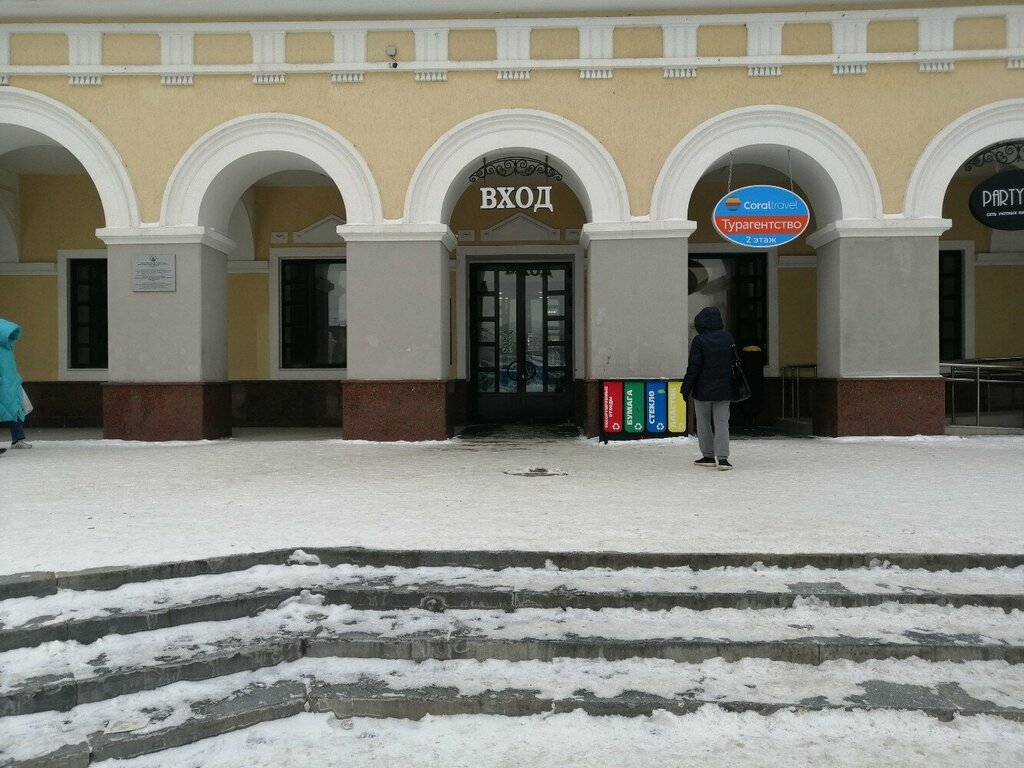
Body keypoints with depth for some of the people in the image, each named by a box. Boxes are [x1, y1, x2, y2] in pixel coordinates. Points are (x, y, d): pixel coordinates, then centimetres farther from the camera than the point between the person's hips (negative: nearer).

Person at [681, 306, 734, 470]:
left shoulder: (699, 340, -13)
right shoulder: (728, 338, 4)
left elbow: (693, 367, -13)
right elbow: (734, 363, 11)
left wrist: (686, 389, -6)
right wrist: (730, 385, 20)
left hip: (703, 390, -4)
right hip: (723, 390, 4)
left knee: (704, 423, 10)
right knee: (722, 423, 4)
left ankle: (708, 456, 16)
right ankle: (722, 458, -7)